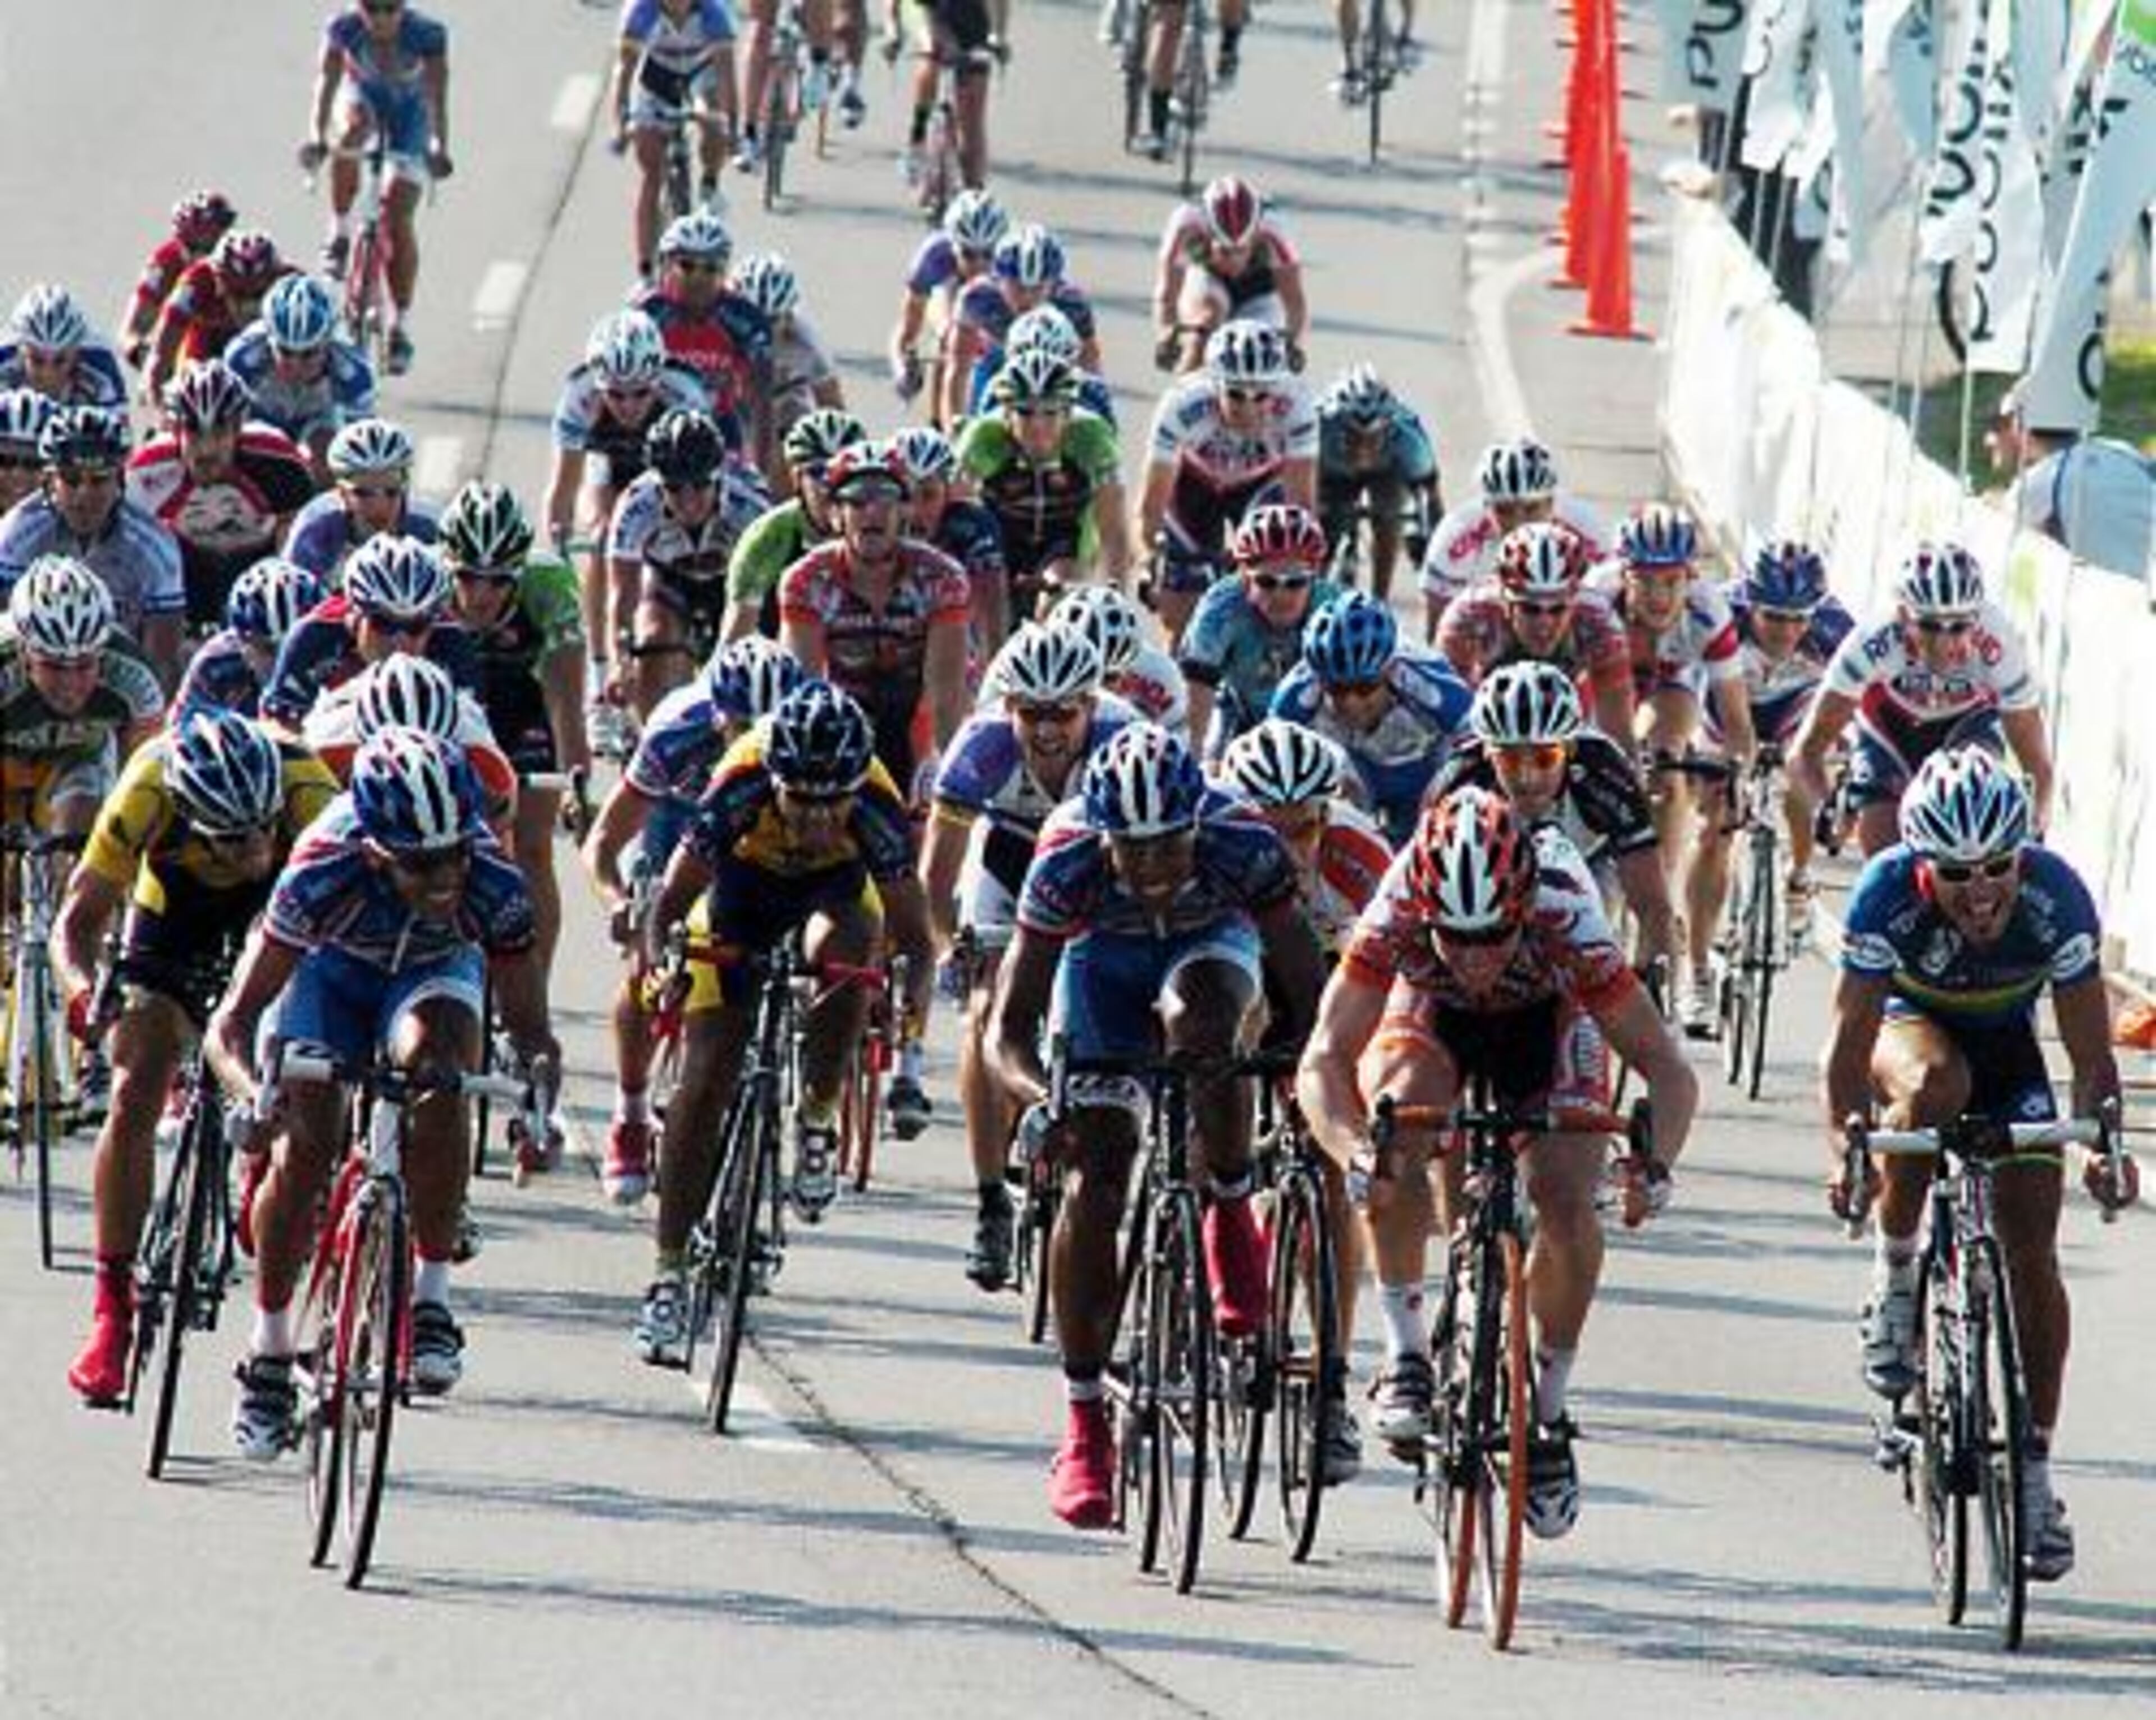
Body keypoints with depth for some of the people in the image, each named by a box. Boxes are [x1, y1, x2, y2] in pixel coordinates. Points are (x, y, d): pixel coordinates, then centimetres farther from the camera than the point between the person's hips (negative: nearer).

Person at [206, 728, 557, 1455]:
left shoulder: (492, 884, -35)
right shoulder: (324, 874, -39)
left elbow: (526, 1020, -26)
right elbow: (232, 1022, -33)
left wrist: (538, 1067, -49)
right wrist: (252, 1089, -54)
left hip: (434, 970, 0)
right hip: (335, 968, 0)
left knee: (437, 1066, -32)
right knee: (302, 1146, -17)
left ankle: (432, 1298, -22)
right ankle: (269, 1354, 3)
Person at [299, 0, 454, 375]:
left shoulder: (426, 34, -29)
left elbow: (437, 94, -30)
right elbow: (327, 81, -30)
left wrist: (439, 147, -41)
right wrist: (316, 136, -44)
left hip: (409, 111, -1)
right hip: (362, 96, 1)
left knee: (399, 218, -11)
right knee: (353, 131, -38)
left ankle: (399, 326, -3)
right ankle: (340, 230, -19)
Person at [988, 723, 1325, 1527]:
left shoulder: (1243, 847, -36)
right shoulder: (1068, 864, -34)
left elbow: (1305, 993, -29)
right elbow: (1010, 1025, -30)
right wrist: (1036, 1096, -50)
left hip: (1209, 945, 0)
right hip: (1105, 960, 0)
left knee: (1195, 1023, -37)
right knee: (1093, 1180, -13)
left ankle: (1231, 1214, -10)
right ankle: (1084, 1424, -4)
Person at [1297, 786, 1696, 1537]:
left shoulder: (1566, 920, -38)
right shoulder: (1396, 916, -37)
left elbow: (1667, 1069, -34)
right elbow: (1324, 1060, -38)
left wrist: (1655, 1163, -53)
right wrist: (1357, 1153, -57)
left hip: (1548, 1018, 0)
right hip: (1430, 1017, 0)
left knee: (1567, 1201, -20)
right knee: (1401, 1119, -32)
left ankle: (1549, 1408, 3)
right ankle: (1406, 1349, -19)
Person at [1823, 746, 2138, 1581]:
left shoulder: (2056, 896, -30)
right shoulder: (1888, 892, -33)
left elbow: (2090, 1050, -25)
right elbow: (1851, 1039, -33)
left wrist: (2104, 1141, -41)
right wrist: (1844, 1147, -47)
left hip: (2005, 1041, 1)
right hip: (1908, 1021, -1)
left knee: (2031, 1248, -8)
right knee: (1935, 1083, -38)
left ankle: (2035, 1471, 1)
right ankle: (1896, 1276, -17)